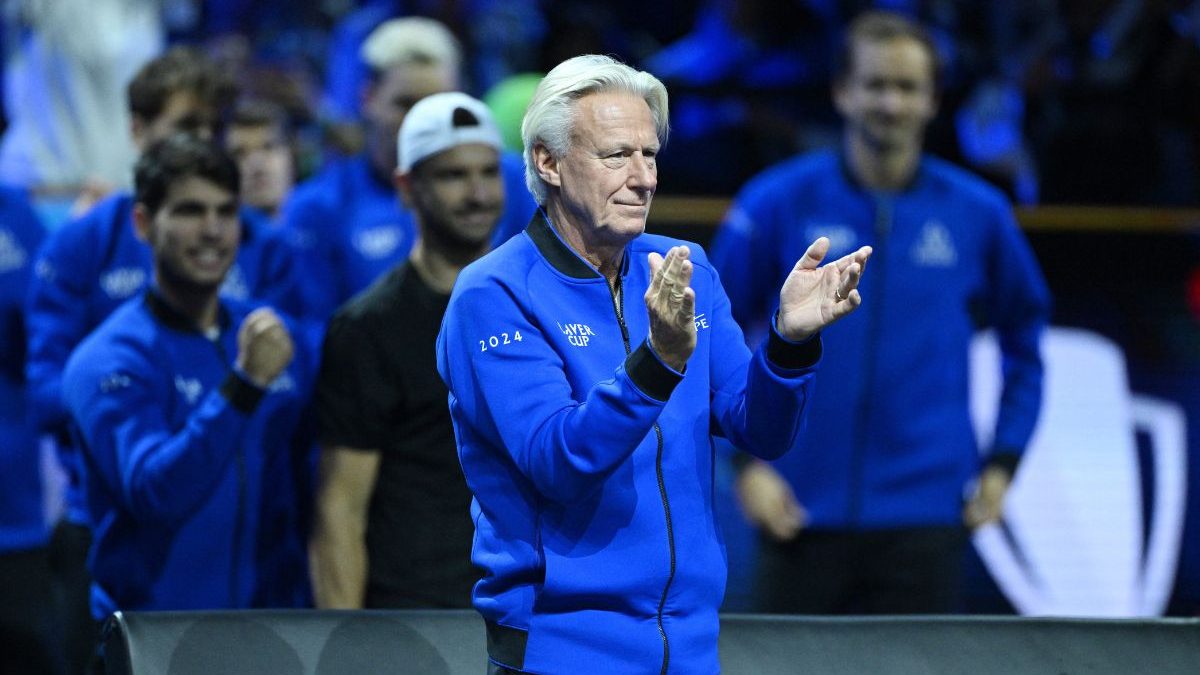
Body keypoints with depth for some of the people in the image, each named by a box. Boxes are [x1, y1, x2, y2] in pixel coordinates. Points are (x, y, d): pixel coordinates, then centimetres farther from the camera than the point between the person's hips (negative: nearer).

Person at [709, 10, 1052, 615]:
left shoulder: (979, 214, 4)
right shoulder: (777, 204, 0)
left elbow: (1025, 340, 17)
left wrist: (1003, 462, 9)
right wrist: (745, 461, -3)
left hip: (923, 515, 0)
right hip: (803, 513, 0)